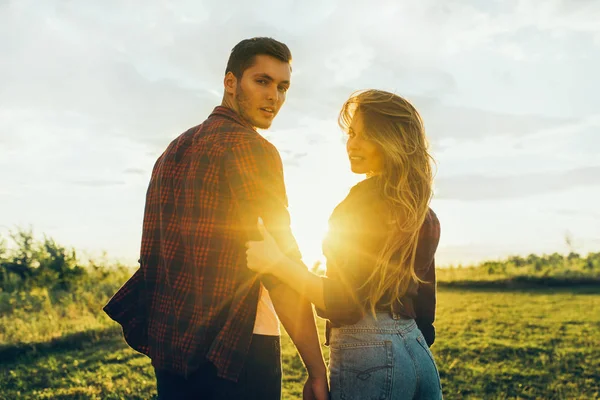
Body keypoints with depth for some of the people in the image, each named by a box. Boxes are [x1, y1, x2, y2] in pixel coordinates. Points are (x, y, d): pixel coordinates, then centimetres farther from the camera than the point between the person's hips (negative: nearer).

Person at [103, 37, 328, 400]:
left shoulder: (173, 151, 14)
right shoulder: (251, 148, -11)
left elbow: (154, 256, 15)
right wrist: (317, 370, -13)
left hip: (168, 346, 8)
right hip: (235, 347, -8)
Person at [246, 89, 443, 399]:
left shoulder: (367, 199, -13)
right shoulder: (425, 217, 11)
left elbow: (344, 304, -18)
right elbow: (424, 307, 15)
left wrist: (278, 264, -19)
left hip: (368, 353, -8)